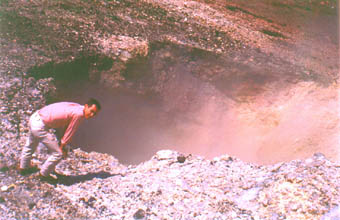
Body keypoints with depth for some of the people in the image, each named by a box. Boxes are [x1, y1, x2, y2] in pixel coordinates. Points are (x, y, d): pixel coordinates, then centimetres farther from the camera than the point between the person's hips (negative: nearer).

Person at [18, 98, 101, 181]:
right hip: (40, 126, -10)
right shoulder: (79, 114, -21)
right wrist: (62, 147, 2)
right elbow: (70, 131, -12)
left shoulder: (75, 106, 7)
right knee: (58, 153, -2)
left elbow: (65, 127, 14)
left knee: (30, 146, 35)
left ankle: (23, 167, 59)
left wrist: (62, 145, 17)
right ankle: (43, 174, 18)